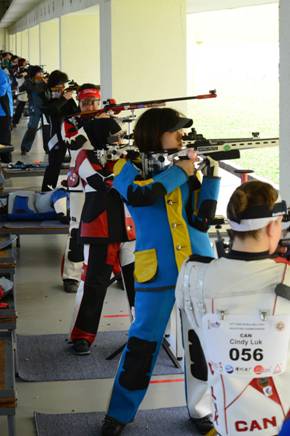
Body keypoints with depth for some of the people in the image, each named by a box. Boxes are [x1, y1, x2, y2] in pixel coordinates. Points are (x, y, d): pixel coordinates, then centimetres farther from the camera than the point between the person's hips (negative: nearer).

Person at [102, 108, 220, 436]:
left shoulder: (185, 167, 10)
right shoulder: (128, 167, 2)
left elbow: (201, 220, 0)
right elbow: (139, 194, -22)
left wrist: (211, 177, -6)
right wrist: (178, 172, -10)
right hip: (158, 272, -3)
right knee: (143, 341, 1)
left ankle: (201, 409, 25)